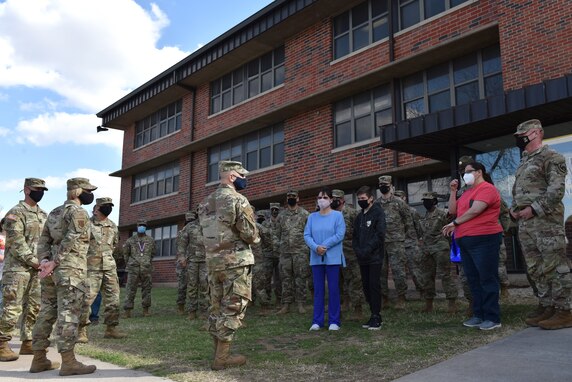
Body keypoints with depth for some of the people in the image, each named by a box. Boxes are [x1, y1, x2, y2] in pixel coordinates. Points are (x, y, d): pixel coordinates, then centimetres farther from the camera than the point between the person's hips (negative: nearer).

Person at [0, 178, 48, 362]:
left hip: (37, 269, 7)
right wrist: (34, 261, -17)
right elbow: (16, 243, -15)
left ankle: (28, 342, 18)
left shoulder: (43, 215, 16)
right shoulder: (15, 213, -7)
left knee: (34, 307, 9)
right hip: (17, 268, -7)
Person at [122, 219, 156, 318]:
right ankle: (127, 311, -1)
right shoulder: (130, 240, 4)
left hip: (146, 269, 1)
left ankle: (146, 310, 13)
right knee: (130, 289, -4)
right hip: (133, 269, -1)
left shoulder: (150, 240, 7)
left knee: (146, 289, 4)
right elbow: (126, 253, 17)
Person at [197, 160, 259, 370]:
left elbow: (208, 232, 13)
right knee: (232, 309, -1)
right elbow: (250, 234, -13)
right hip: (235, 261, -7)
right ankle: (222, 358, 2)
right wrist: (255, 238, 7)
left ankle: (219, 353, 19)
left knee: (217, 307, 13)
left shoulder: (206, 203, 12)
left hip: (213, 261, 8)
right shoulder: (238, 200, -12)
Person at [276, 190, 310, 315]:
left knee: (300, 277, -2)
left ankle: (300, 304, 5)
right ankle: (286, 305, 9)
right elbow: (278, 233, 16)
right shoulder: (281, 215, 12)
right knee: (285, 278, 4)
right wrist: (284, 243, 11)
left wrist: (303, 243, -1)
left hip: (300, 251, -3)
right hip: (285, 251, 3)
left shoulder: (305, 214, 2)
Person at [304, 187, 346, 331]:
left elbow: (340, 235, -10)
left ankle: (334, 321, 8)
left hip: (333, 257, -3)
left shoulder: (337, 215, 0)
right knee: (318, 289, 7)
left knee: (333, 289, 0)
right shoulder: (312, 217, 10)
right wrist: (316, 247, -15)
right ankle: (317, 321, 13)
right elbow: (306, 235, 2)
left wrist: (325, 246, -16)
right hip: (316, 258, 3)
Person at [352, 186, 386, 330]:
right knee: (366, 286, 8)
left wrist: (367, 249, -18)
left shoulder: (378, 213, -4)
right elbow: (355, 236, 17)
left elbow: (380, 234, -13)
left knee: (374, 286, -6)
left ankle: (376, 317, 0)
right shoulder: (359, 216, 17)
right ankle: (374, 315, 16)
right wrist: (357, 250, 0)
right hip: (362, 258, 7)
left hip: (375, 257, -7)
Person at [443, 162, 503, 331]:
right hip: (465, 241, 9)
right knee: (473, 279, 10)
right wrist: (453, 191, 9)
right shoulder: (467, 193, 21)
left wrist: (455, 223, -9)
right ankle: (479, 315, 16)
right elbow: (452, 210, 18)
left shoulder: (487, 188, -7)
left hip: (483, 240, -9)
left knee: (487, 279, -6)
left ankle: (493, 318, -1)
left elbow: (475, 210, -17)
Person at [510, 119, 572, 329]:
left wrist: (534, 208, -19)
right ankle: (546, 307, 18)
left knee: (554, 266, -6)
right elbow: (517, 191, 26)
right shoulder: (524, 162, 22)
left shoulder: (551, 158, -4)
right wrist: (514, 209, 9)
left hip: (546, 221, -9)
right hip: (525, 223, 9)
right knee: (535, 268, 10)